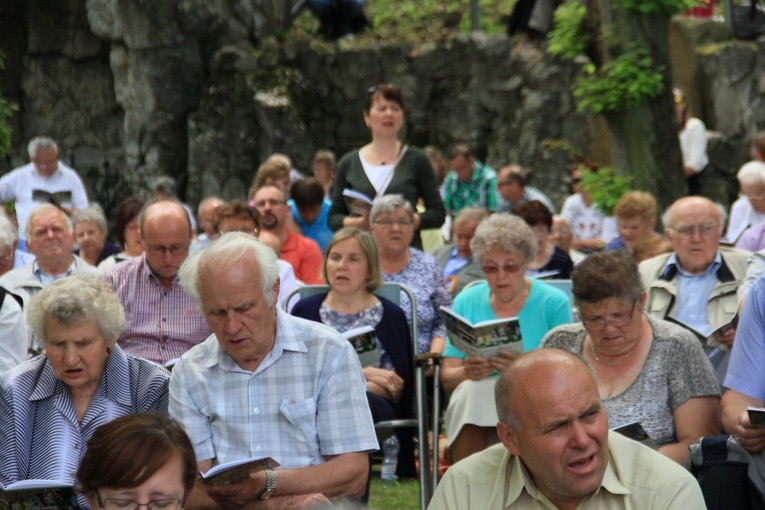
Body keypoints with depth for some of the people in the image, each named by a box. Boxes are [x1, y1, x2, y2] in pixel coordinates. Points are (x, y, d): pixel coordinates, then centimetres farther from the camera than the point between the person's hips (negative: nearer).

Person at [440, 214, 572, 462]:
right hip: (472, 404, 2)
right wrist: (468, 372, -18)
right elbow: (446, 376, 6)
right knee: (470, 391, -32)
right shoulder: (466, 302, 12)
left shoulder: (554, 303, 4)